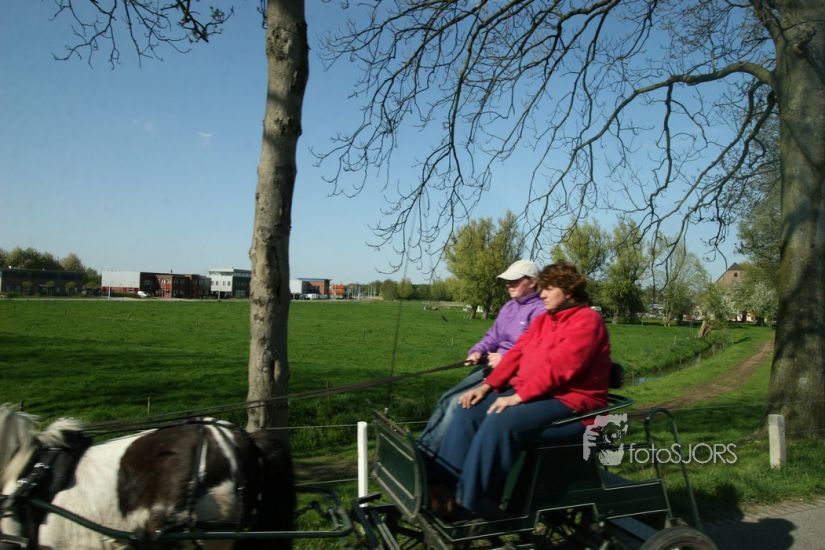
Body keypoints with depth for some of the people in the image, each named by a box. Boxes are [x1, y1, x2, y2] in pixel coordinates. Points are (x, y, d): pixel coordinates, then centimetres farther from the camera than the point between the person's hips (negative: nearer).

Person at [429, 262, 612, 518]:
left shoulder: (587, 321, -10)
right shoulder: (543, 319, 17)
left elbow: (558, 366, -21)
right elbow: (516, 354, 10)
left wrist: (517, 397, -24)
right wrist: (487, 385, -3)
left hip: (567, 400, -9)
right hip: (527, 391, 9)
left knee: (499, 422, -31)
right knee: (469, 411, -7)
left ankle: (467, 501, -24)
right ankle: (446, 487, -12)